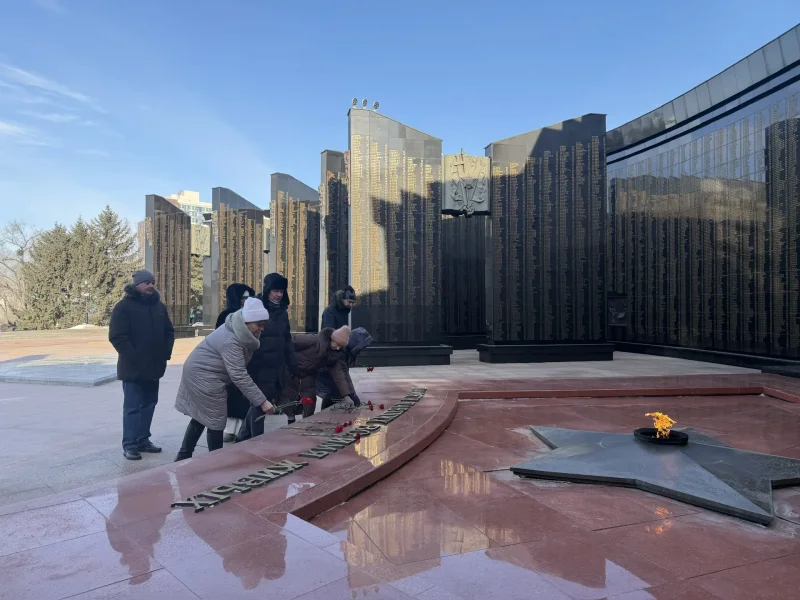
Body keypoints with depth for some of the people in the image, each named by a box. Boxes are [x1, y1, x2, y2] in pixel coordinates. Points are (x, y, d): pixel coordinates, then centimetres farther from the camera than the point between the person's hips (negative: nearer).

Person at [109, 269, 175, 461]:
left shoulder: (158, 305, 11)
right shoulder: (124, 307, -9)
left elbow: (169, 331, 18)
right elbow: (117, 337, -15)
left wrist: (166, 352, 5)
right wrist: (134, 358, -19)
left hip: (154, 366, 7)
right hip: (133, 368, -6)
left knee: (149, 404, 13)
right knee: (132, 407, 0)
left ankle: (143, 440, 24)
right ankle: (129, 445, 9)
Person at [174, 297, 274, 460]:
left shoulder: (239, 329, -1)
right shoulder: (231, 341, -30)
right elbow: (239, 376, -33)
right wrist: (261, 401, -33)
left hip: (200, 373, 10)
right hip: (205, 377, -10)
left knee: (201, 417, 16)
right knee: (215, 421, 0)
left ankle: (183, 457, 27)